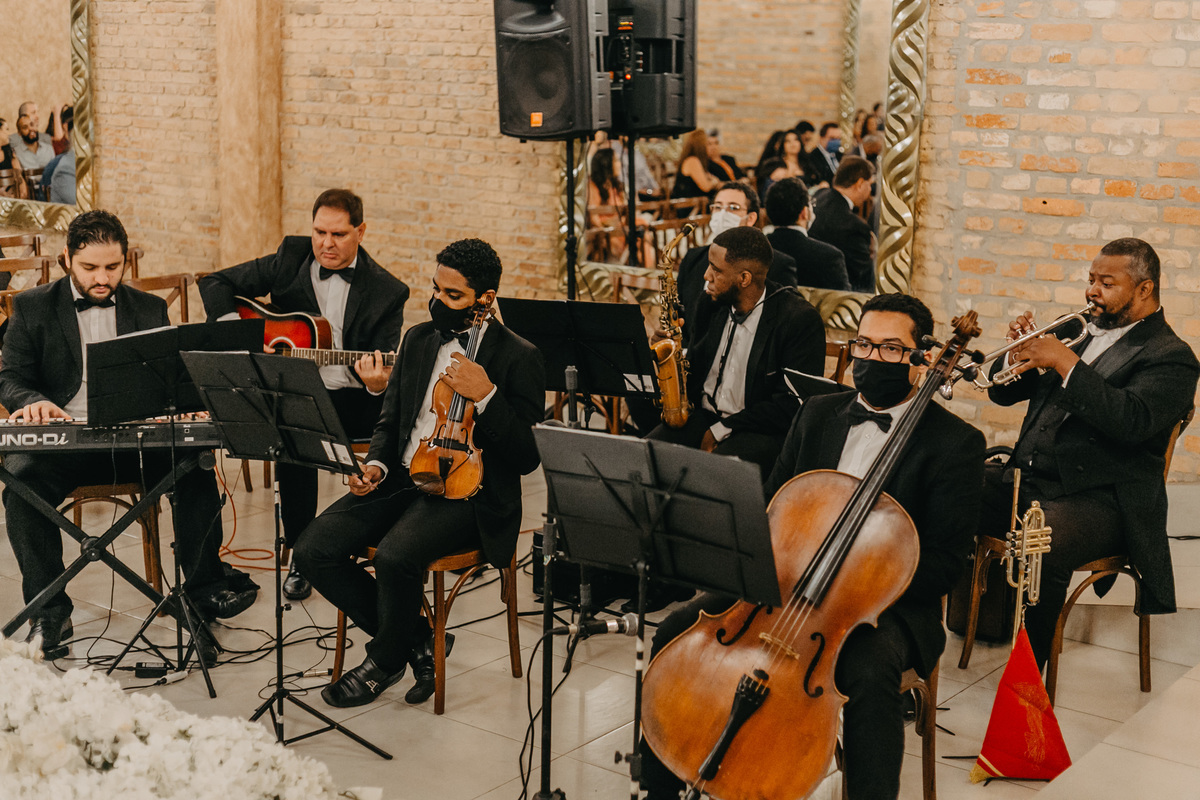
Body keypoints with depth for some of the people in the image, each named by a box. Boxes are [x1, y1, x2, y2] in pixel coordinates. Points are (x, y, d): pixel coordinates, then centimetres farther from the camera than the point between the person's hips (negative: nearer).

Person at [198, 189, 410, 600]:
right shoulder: (289, 261, 5)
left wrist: (378, 384, -30)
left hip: (349, 397, 0)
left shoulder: (386, 292, -1)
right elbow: (215, 283, 10)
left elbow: (386, 369, -5)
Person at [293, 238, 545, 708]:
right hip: (402, 480, 7)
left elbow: (527, 458, -11)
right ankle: (417, 639, 3)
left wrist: (485, 396, -23)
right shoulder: (418, 339, 13)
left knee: (395, 555, -33)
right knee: (314, 550, -13)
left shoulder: (519, 358, -6)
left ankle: (385, 660, -1)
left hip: (468, 494, -6)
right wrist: (377, 463, 0)